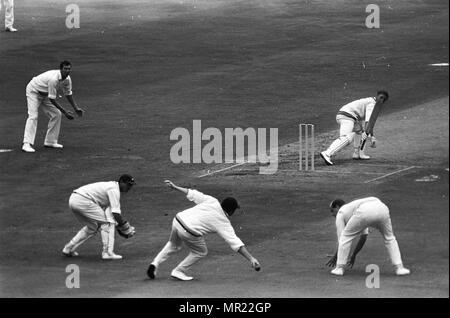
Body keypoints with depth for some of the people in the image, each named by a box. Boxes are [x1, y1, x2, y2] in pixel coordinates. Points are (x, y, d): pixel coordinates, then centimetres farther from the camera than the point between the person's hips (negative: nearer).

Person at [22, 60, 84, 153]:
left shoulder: (67, 79, -10)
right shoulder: (54, 79, -37)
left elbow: (68, 94, 7)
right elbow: (52, 99, -33)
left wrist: (76, 108, -1)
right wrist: (64, 112, -30)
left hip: (45, 94, 9)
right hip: (33, 92, -9)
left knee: (56, 114, 2)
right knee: (33, 116, -22)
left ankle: (50, 142, 10)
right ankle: (27, 144, -31)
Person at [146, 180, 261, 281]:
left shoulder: (212, 201, 11)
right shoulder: (224, 223, 1)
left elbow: (193, 194, 13)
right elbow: (235, 242, -6)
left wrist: (175, 187, 21)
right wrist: (251, 258, -8)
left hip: (177, 220, 6)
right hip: (190, 232, -6)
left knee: (173, 245, 34)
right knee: (200, 252, 23)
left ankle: (155, 263, 19)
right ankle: (178, 271, 22)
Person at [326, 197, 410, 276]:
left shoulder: (340, 213, 28)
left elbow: (341, 239, 26)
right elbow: (363, 237, 46)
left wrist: (335, 257, 40)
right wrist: (354, 255, 53)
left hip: (365, 211, -6)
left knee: (345, 237, 16)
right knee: (389, 238, 28)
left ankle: (340, 268, 16)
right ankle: (399, 268, 22)